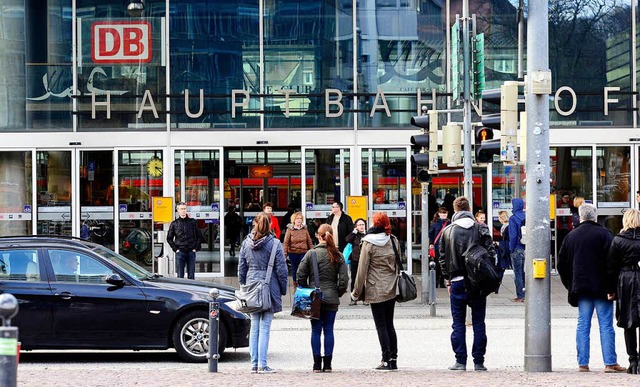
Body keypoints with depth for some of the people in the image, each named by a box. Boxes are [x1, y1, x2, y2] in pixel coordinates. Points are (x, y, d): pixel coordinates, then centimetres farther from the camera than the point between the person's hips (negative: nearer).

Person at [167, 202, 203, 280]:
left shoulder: (193, 222, 7)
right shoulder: (174, 224, 5)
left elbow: (199, 236, 10)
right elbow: (169, 238, 9)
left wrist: (196, 248, 0)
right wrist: (175, 249, -1)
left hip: (191, 252, 1)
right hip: (180, 252, -1)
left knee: (191, 275, 4)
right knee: (180, 275, 0)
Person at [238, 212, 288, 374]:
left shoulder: (246, 243, 5)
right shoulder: (274, 244, -7)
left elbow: (241, 268, 9)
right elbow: (281, 269, -5)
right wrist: (283, 289, 5)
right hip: (269, 288, -4)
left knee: (254, 327, 10)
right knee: (265, 327, -2)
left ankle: (254, 364, 10)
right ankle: (262, 364, -5)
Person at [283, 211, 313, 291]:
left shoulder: (305, 229, 5)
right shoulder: (290, 229, -2)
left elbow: (309, 241, 9)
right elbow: (286, 242, -4)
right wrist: (285, 253, -8)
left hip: (303, 252, 1)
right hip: (293, 253, -1)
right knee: (294, 269, 9)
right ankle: (295, 285, 22)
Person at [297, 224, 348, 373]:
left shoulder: (311, 254, -5)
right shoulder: (338, 256, -2)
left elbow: (301, 275, -5)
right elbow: (344, 278, -3)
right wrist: (338, 293, 11)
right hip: (331, 299, 1)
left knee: (316, 331, 4)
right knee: (329, 330, 6)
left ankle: (317, 364, 3)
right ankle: (327, 364, 6)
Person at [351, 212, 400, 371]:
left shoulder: (369, 243, -10)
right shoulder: (393, 241, 4)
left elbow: (362, 269, -10)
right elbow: (398, 264, 11)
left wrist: (357, 291, -3)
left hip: (376, 290, -5)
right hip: (391, 289, 5)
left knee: (381, 325, -1)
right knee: (389, 324, 13)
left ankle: (387, 360, -3)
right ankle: (393, 359, 12)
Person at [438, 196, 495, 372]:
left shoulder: (448, 231, 2)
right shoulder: (481, 228, 1)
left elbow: (443, 258, 4)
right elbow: (490, 253, -2)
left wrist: (447, 280, 12)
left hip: (457, 282, 0)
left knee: (458, 323, 6)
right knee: (478, 322, 5)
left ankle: (460, 361, 3)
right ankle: (478, 362, 4)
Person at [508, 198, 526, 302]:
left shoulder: (513, 218, -12)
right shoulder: (527, 217, 4)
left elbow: (513, 235, -15)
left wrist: (511, 249, -7)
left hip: (517, 249, -5)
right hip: (526, 249, 5)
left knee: (518, 273, 0)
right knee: (524, 272, 14)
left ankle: (520, 296, 0)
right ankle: (525, 293, 17)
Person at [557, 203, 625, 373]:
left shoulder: (570, 236, 7)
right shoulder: (603, 234, -7)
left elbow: (562, 264, 12)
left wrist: (571, 286, 17)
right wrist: (611, 287, -10)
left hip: (581, 288, 4)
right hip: (601, 287, -4)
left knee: (583, 324, 7)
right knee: (606, 325, -1)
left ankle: (583, 363, 5)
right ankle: (610, 363, -3)